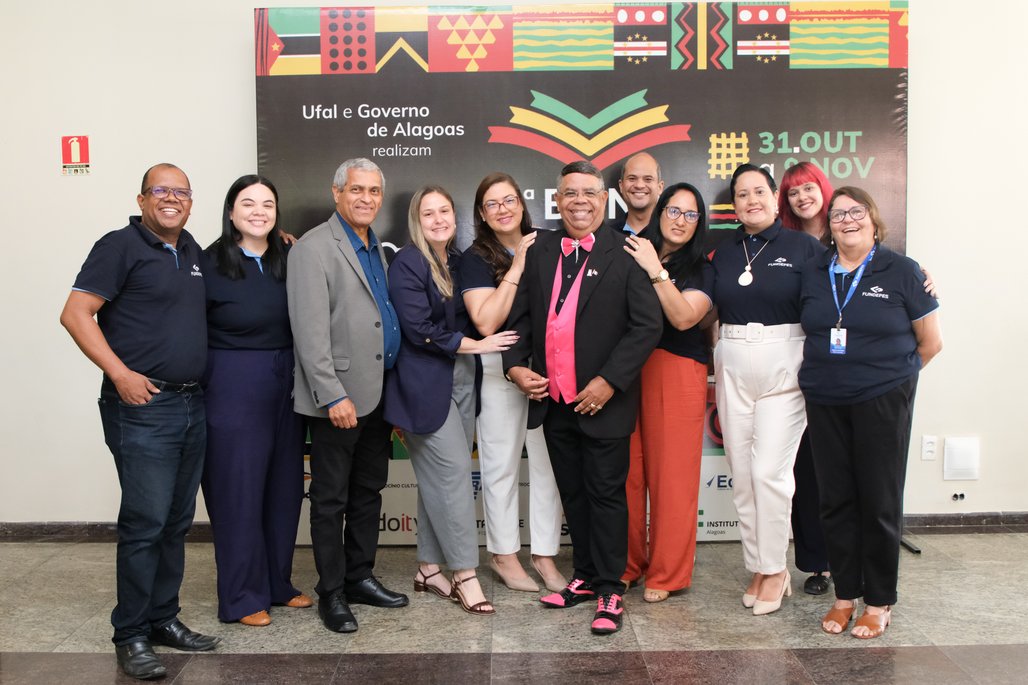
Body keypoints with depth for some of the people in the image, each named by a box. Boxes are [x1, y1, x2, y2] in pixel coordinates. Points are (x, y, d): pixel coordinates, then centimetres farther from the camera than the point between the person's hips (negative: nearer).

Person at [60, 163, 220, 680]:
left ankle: (163, 618, 25)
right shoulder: (120, 246, -6)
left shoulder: (191, 250, 15)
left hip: (192, 405, 7)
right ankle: (131, 636, 9)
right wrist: (120, 374, -18)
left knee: (177, 521, 12)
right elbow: (75, 314, -11)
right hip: (143, 406, -7)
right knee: (144, 522, -4)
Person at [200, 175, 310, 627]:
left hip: (286, 388, 5)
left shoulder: (287, 261, 7)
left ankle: (278, 583, 28)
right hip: (232, 391, -5)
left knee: (284, 488, 12)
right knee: (238, 490, 2)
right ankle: (242, 597, 17)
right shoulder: (210, 264, -7)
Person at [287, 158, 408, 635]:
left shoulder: (378, 250, 15)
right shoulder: (313, 249, -10)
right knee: (331, 500, 4)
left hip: (378, 395, 8)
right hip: (339, 398, -8)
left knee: (368, 492, 16)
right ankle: (331, 592, 16)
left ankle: (360, 577, 29)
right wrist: (334, 396, -21)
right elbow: (310, 331, -17)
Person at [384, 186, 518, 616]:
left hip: (461, 379, 7)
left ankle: (429, 569, 20)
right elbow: (420, 330, -14)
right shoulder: (407, 264, -8)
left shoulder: (458, 261, 13)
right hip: (426, 384, -7)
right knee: (455, 472, -7)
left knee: (439, 478, 10)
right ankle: (465, 575, 2)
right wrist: (473, 345, -10)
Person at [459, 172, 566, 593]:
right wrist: (517, 266, -14)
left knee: (548, 461, 6)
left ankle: (545, 553, 19)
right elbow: (486, 322, -16)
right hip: (499, 367, -3)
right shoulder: (476, 258, -2)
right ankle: (503, 554, 22)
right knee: (502, 464, 6)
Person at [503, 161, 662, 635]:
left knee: (606, 495, 4)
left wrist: (609, 381, -17)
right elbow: (520, 315, 12)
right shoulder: (539, 251, 8)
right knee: (572, 494, 16)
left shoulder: (625, 253, -7)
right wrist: (516, 365, -3)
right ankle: (585, 577, 31)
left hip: (603, 401, -5)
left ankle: (610, 591, 17)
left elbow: (647, 325, -12)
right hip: (553, 400, 5)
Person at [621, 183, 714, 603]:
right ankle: (627, 564, 21)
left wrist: (655, 270, -14)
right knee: (627, 473, 4)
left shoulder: (700, 270, 6)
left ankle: (666, 574, 15)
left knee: (671, 474, 1)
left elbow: (683, 317, -12)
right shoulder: (631, 256, 11)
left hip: (675, 375, -2)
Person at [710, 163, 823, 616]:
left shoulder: (803, 247, -1)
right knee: (742, 472, 6)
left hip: (784, 367, -4)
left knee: (770, 470, -8)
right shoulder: (723, 253, 11)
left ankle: (775, 570, 9)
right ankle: (757, 567, 19)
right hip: (733, 368, 4)